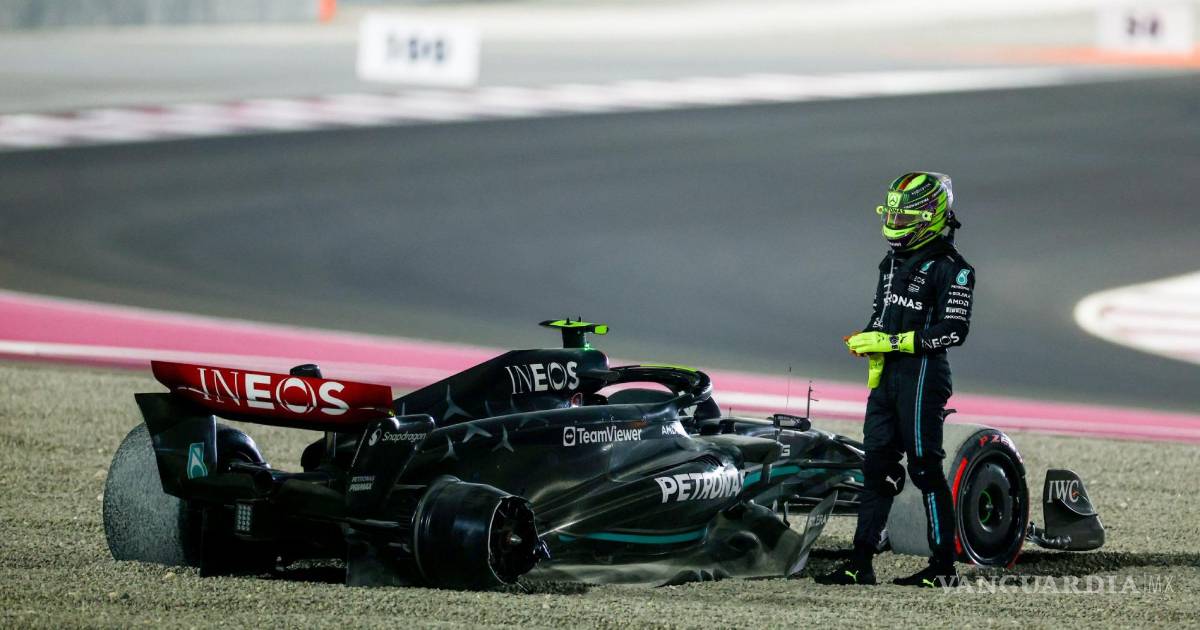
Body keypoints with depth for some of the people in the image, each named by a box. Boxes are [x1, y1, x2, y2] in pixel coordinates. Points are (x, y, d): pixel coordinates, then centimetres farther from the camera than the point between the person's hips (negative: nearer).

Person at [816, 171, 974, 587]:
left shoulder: (950, 268, -10)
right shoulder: (893, 263, 17)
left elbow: (953, 331, -17)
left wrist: (890, 341, -18)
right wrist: (872, 351, 5)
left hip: (923, 374, -8)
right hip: (886, 375, 8)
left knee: (925, 468, -7)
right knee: (877, 467, 7)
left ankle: (944, 566, -1)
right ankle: (861, 564, 8)